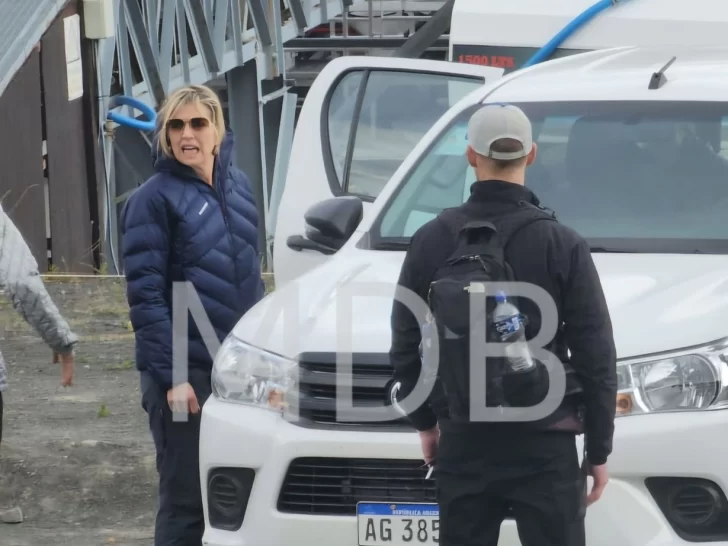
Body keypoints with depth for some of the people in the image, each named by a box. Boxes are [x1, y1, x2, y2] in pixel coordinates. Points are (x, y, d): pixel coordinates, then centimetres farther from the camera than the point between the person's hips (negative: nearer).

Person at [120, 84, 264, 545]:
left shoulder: (238, 185, 10)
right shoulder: (155, 199, -9)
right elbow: (145, 296, -13)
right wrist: (170, 377, -18)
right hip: (185, 374, -6)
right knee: (186, 501, -4)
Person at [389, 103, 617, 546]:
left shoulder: (431, 242, 0)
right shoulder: (562, 245, -8)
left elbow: (405, 346, 8)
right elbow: (597, 358, -5)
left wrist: (424, 423, 21)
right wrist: (599, 452, 3)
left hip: (462, 446, 3)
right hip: (544, 448, -3)